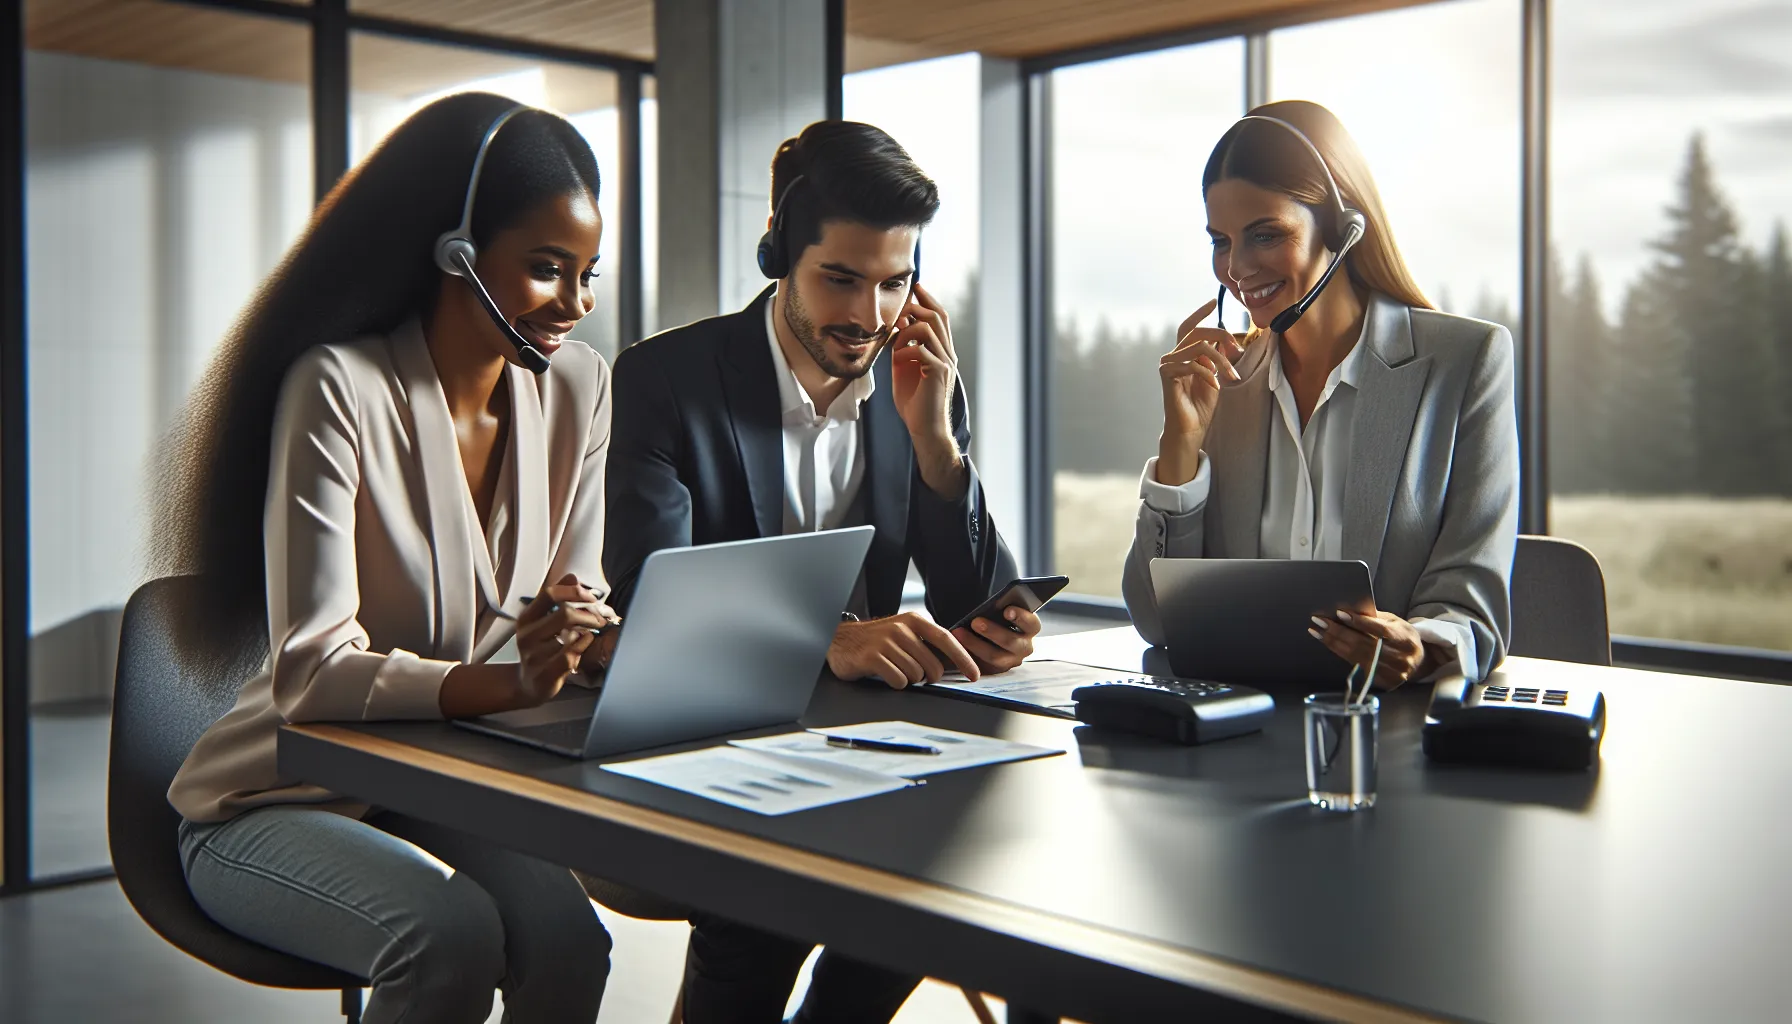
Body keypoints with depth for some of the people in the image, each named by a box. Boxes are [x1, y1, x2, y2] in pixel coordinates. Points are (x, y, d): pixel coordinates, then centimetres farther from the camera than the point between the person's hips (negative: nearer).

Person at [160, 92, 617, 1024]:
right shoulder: (340, 388, -18)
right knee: (453, 933, -31)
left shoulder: (576, 387, 0)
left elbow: (582, 599, 3)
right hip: (276, 805, -4)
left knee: (564, 935, -25)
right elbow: (311, 672, -24)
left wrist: (594, 636, -21)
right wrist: (507, 682, -40)